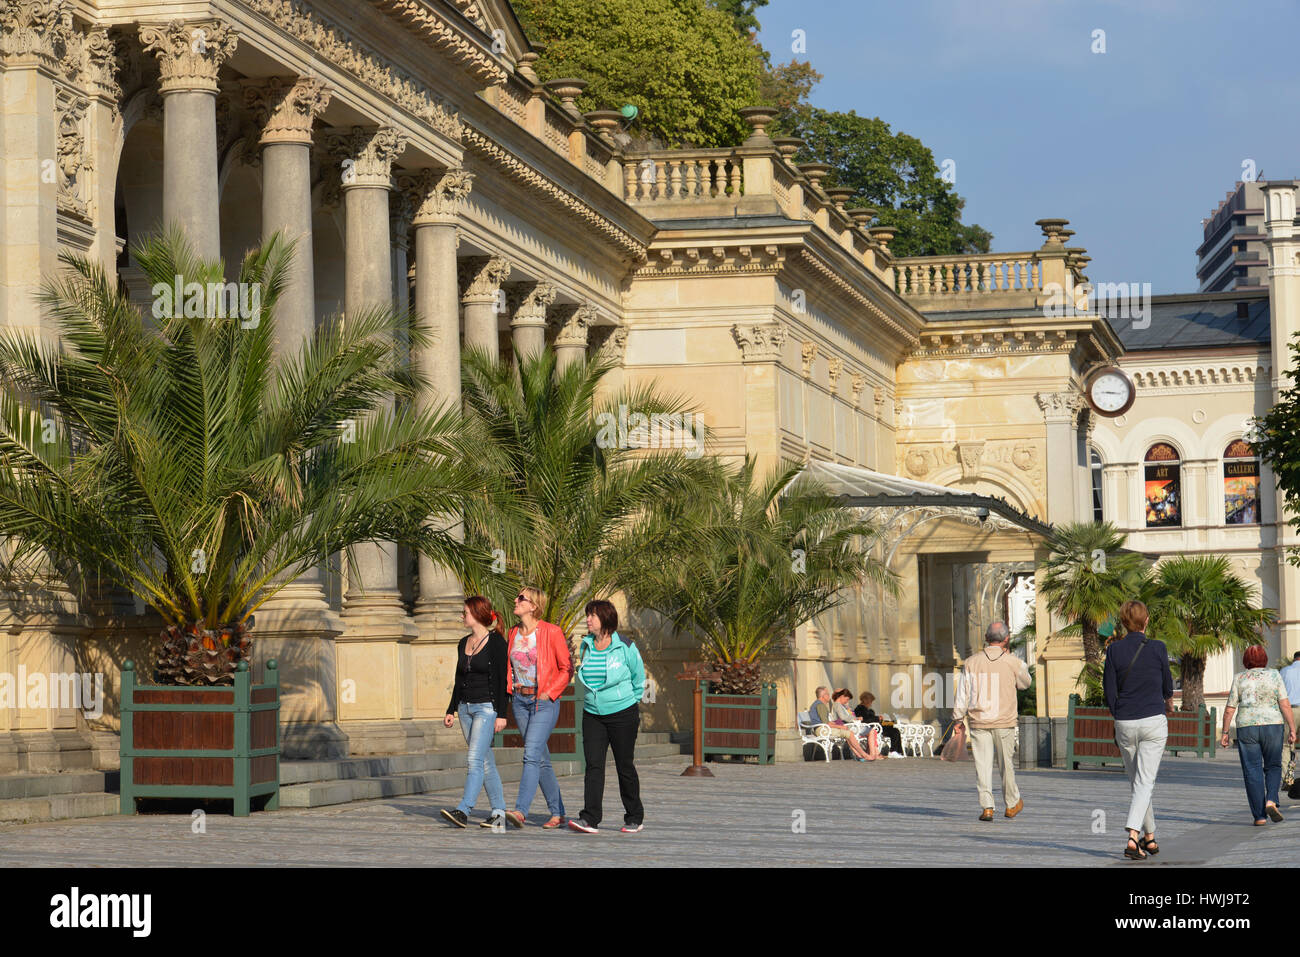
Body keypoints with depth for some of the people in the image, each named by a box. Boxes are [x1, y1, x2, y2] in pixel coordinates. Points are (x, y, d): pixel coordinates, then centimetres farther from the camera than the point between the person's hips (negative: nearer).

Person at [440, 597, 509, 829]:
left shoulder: (496, 642, -9)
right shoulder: (464, 644, 13)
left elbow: (504, 680, -11)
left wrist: (501, 714, -15)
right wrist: (451, 710, 14)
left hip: (487, 707, -8)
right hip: (466, 707, 8)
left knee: (474, 759, -16)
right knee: (486, 762, 9)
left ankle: (463, 811, -23)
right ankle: (499, 813, 13)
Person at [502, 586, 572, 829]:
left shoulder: (551, 632, -8)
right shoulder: (514, 633, 10)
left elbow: (567, 668, -5)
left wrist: (549, 693, -11)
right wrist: (510, 688, 8)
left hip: (544, 701, -6)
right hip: (520, 700, 6)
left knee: (531, 755, -17)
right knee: (541, 759, 9)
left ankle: (521, 810, -26)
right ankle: (557, 813, 15)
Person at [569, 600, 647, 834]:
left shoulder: (625, 648, -7)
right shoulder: (586, 646, 5)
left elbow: (639, 678, 7)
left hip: (623, 713, -3)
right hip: (593, 715, 4)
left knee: (624, 766, 3)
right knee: (593, 765, -8)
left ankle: (634, 818, 17)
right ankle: (590, 819, -13)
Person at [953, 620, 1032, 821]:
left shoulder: (971, 662, 0)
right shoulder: (1013, 662, -5)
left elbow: (963, 694, 1)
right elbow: (1025, 682, 15)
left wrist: (958, 719, 10)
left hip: (978, 722, 1)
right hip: (1005, 722, -1)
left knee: (982, 765, 1)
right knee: (1006, 764, 13)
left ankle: (987, 807, -7)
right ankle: (1012, 804, 27)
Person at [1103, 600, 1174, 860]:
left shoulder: (1114, 650, -3)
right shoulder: (1157, 648, -5)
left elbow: (1109, 691, -1)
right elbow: (1167, 685, 9)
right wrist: (1169, 702, 32)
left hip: (1125, 723, 2)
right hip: (1154, 721, -2)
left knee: (1135, 781, 17)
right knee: (1145, 782, -5)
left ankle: (1149, 837, 26)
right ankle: (1133, 837, -22)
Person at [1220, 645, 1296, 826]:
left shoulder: (1239, 679, 3)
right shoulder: (1274, 676, 2)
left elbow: (1229, 710, 2)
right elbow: (1285, 705, -4)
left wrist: (1225, 732, 10)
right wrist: (1292, 730, -2)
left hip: (1247, 727, 0)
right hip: (1272, 726, 0)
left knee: (1252, 772, 3)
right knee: (1273, 767, 15)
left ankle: (1259, 816, 1)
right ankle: (1271, 801, -8)